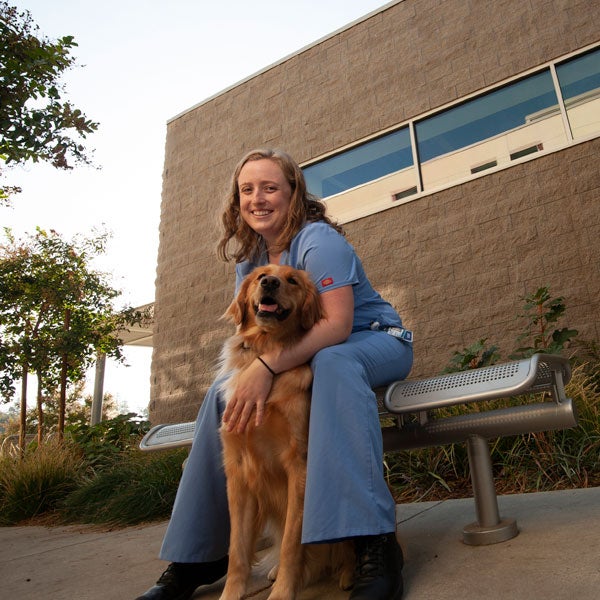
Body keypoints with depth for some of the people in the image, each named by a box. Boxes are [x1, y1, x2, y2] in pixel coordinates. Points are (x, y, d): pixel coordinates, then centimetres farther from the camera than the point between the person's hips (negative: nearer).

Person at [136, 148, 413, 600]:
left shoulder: (318, 240, -19)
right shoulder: (250, 261, 4)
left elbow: (338, 324, -30)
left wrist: (269, 365, -40)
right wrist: (251, 372, -19)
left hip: (375, 342, -6)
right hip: (309, 356, 7)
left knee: (332, 362, -40)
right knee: (223, 393, -6)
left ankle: (376, 547, -42)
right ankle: (198, 556, 3)